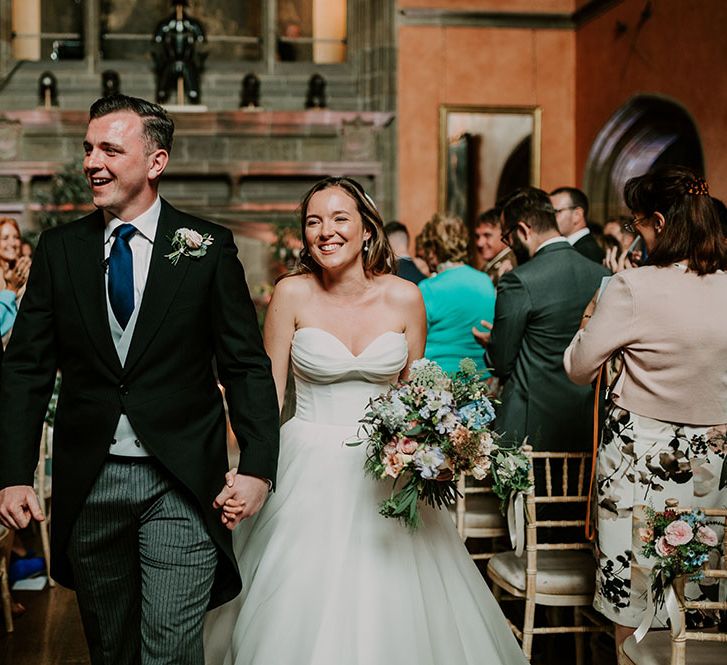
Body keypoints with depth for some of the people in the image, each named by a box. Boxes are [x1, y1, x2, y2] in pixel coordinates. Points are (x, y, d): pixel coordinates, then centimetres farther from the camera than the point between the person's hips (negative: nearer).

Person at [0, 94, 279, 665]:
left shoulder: (208, 247, -2)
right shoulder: (60, 248, 5)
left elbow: (247, 366, -2)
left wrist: (258, 467, -12)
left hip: (183, 481, -3)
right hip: (88, 483, 3)